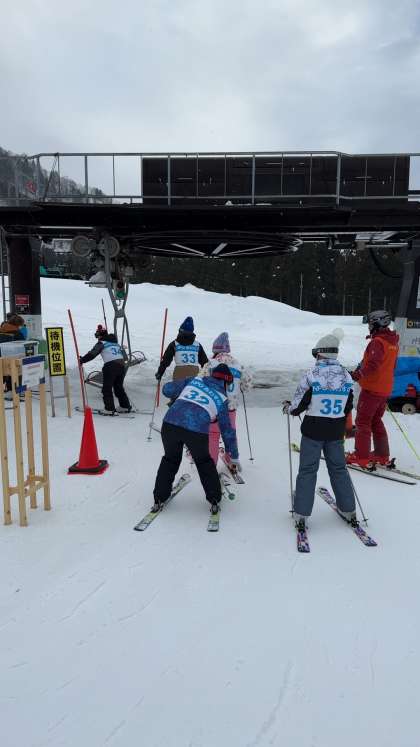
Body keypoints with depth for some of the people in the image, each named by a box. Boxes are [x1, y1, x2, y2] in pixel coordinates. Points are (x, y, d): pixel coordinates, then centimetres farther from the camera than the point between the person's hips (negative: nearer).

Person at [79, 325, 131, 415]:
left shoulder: (102, 343, 4)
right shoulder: (116, 343, 22)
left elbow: (92, 354, -5)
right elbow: (124, 356, 23)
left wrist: (82, 360, 5)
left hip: (110, 366, -6)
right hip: (122, 365, 7)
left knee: (107, 388, 3)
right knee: (119, 387, 20)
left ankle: (110, 409, 0)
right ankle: (126, 406, 22)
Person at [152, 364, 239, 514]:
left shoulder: (193, 380, 21)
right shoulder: (222, 399, 17)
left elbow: (167, 389, 20)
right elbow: (227, 430, 21)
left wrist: (178, 398, 42)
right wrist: (234, 455, 31)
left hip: (170, 423, 2)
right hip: (196, 431, -2)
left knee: (170, 459, 27)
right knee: (204, 462, 26)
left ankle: (159, 499, 30)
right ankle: (214, 500, 27)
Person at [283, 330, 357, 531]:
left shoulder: (312, 375, -15)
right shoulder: (346, 375, -2)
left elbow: (299, 405, -10)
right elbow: (347, 407, 7)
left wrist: (288, 408, 11)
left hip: (313, 430, -3)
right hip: (336, 431, 4)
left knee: (308, 470, 5)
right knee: (339, 468, 17)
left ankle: (301, 514, 8)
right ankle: (349, 511, 27)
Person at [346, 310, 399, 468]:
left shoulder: (378, 342, -18)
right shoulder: (393, 342, 10)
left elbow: (372, 366, -29)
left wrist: (356, 375, -27)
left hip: (372, 388, -9)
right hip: (385, 389, 9)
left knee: (363, 422, 0)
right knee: (376, 421, 19)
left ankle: (361, 457, 2)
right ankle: (382, 455, 23)